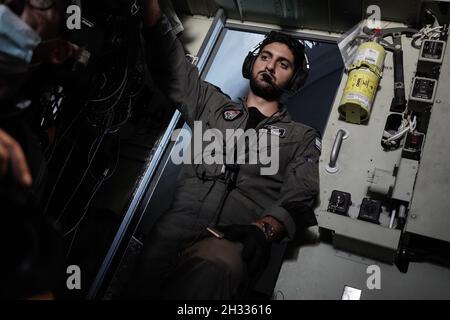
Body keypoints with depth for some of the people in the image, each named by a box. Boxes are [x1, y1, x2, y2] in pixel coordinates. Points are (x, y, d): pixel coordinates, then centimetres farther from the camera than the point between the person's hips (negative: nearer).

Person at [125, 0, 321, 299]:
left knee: (214, 265, -40)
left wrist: (261, 230, -19)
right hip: (178, 225, 4)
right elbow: (170, 61, 17)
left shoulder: (303, 137, 18)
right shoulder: (214, 103, 26)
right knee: (140, 288, -24)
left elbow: (298, 201, 3)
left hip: (237, 240, -3)